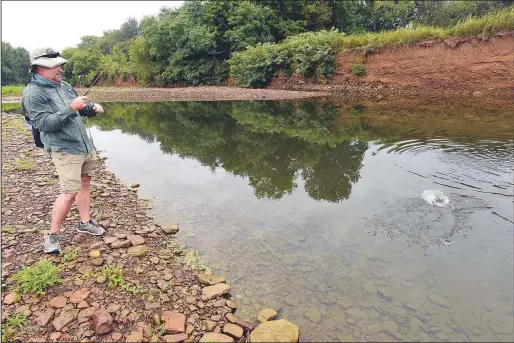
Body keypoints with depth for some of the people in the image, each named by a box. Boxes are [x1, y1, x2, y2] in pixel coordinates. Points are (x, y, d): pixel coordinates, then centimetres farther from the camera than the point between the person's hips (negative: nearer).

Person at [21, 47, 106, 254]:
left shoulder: (63, 85, 10)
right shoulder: (34, 94, -13)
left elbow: (80, 108, 21)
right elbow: (45, 123, -21)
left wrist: (93, 108, -1)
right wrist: (71, 109, -27)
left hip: (84, 144, 8)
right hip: (64, 149, -8)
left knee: (85, 183, 13)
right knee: (70, 192, -11)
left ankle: (85, 222, 27)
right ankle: (52, 235, 6)